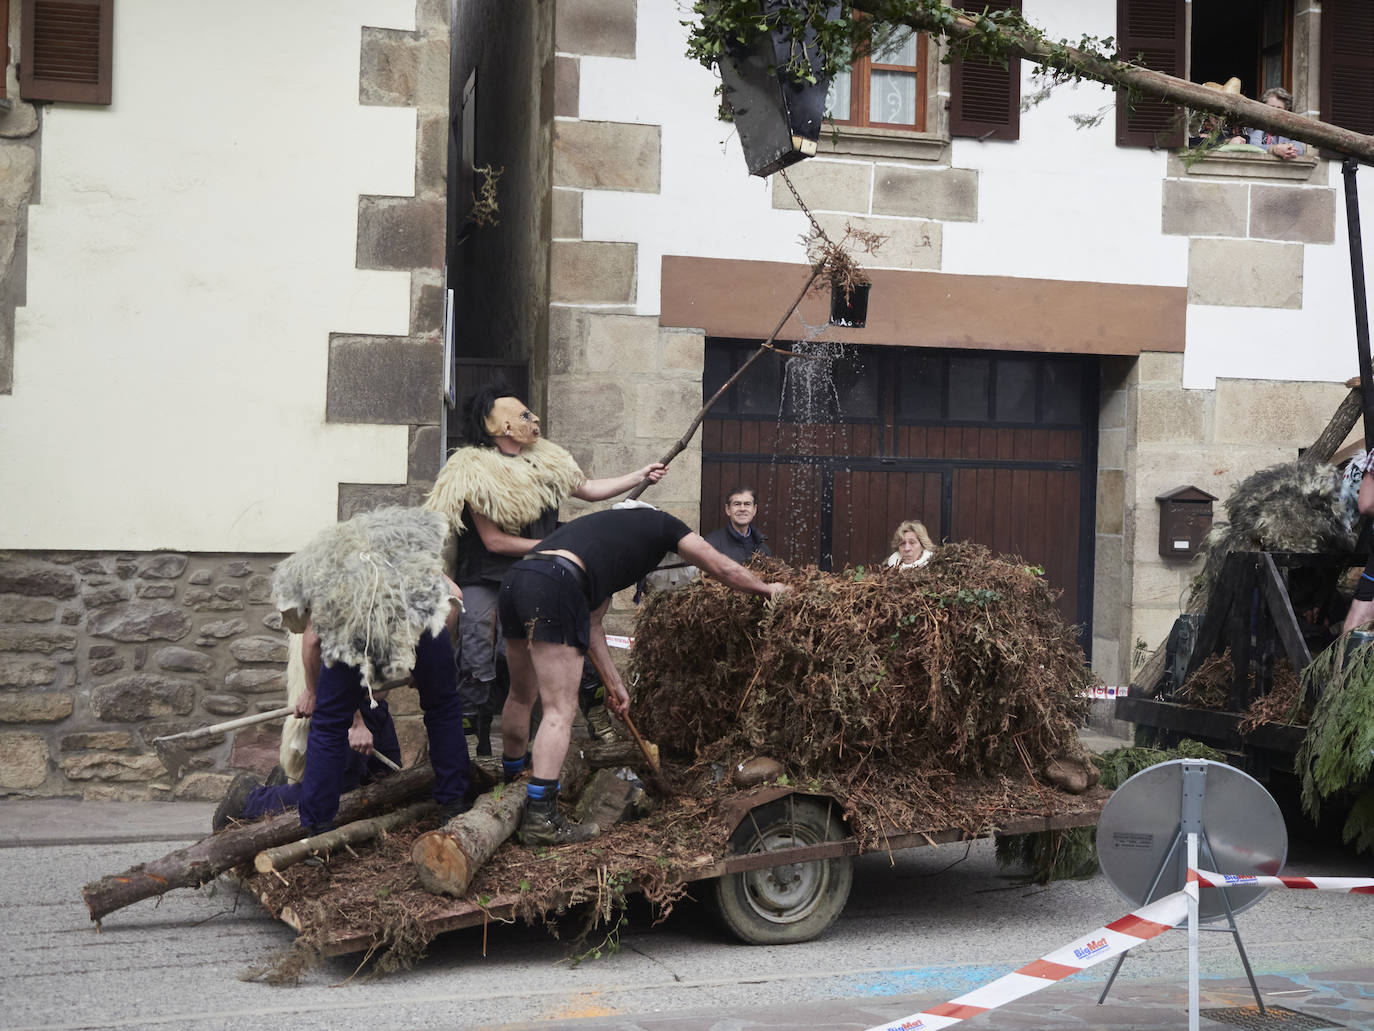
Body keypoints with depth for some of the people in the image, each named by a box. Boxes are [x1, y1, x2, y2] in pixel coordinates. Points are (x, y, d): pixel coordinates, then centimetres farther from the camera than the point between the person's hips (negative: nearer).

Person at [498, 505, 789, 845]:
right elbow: (725, 569, 22)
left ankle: (509, 781, 45)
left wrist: (614, 683, 35)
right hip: (553, 587, -8)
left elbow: (592, 621, 35)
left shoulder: (607, 524, 37)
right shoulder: (660, 524, 20)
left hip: (514, 581, 8)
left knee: (522, 696, 27)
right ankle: (540, 818, -8)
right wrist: (767, 589, 40)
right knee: (560, 709, -4)